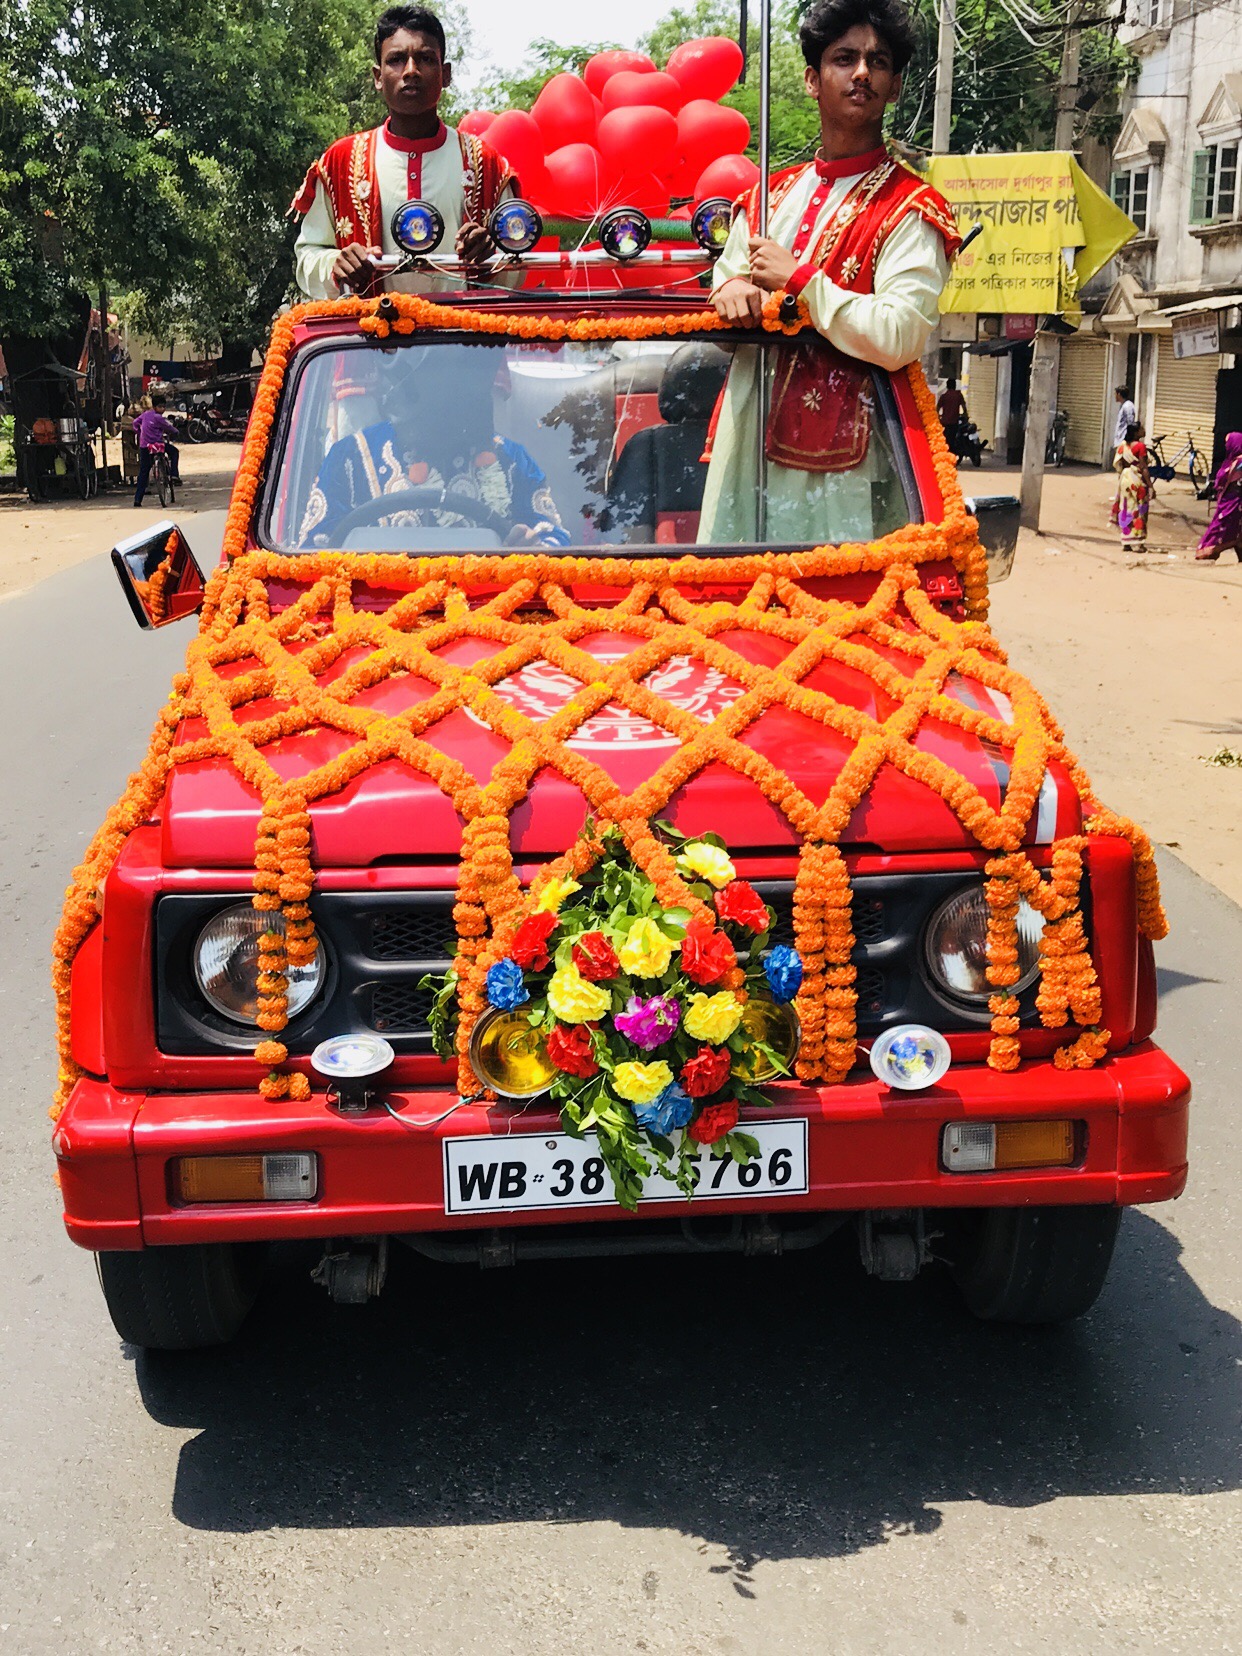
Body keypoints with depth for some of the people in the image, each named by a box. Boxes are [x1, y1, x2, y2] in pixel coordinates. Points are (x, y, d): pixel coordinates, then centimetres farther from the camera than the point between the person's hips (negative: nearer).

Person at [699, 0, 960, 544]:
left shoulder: (908, 209, -3)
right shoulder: (769, 196, 18)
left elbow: (900, 337, -17)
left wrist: (798, 277, -12)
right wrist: (731, 289, -3)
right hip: (744, 445, 6)